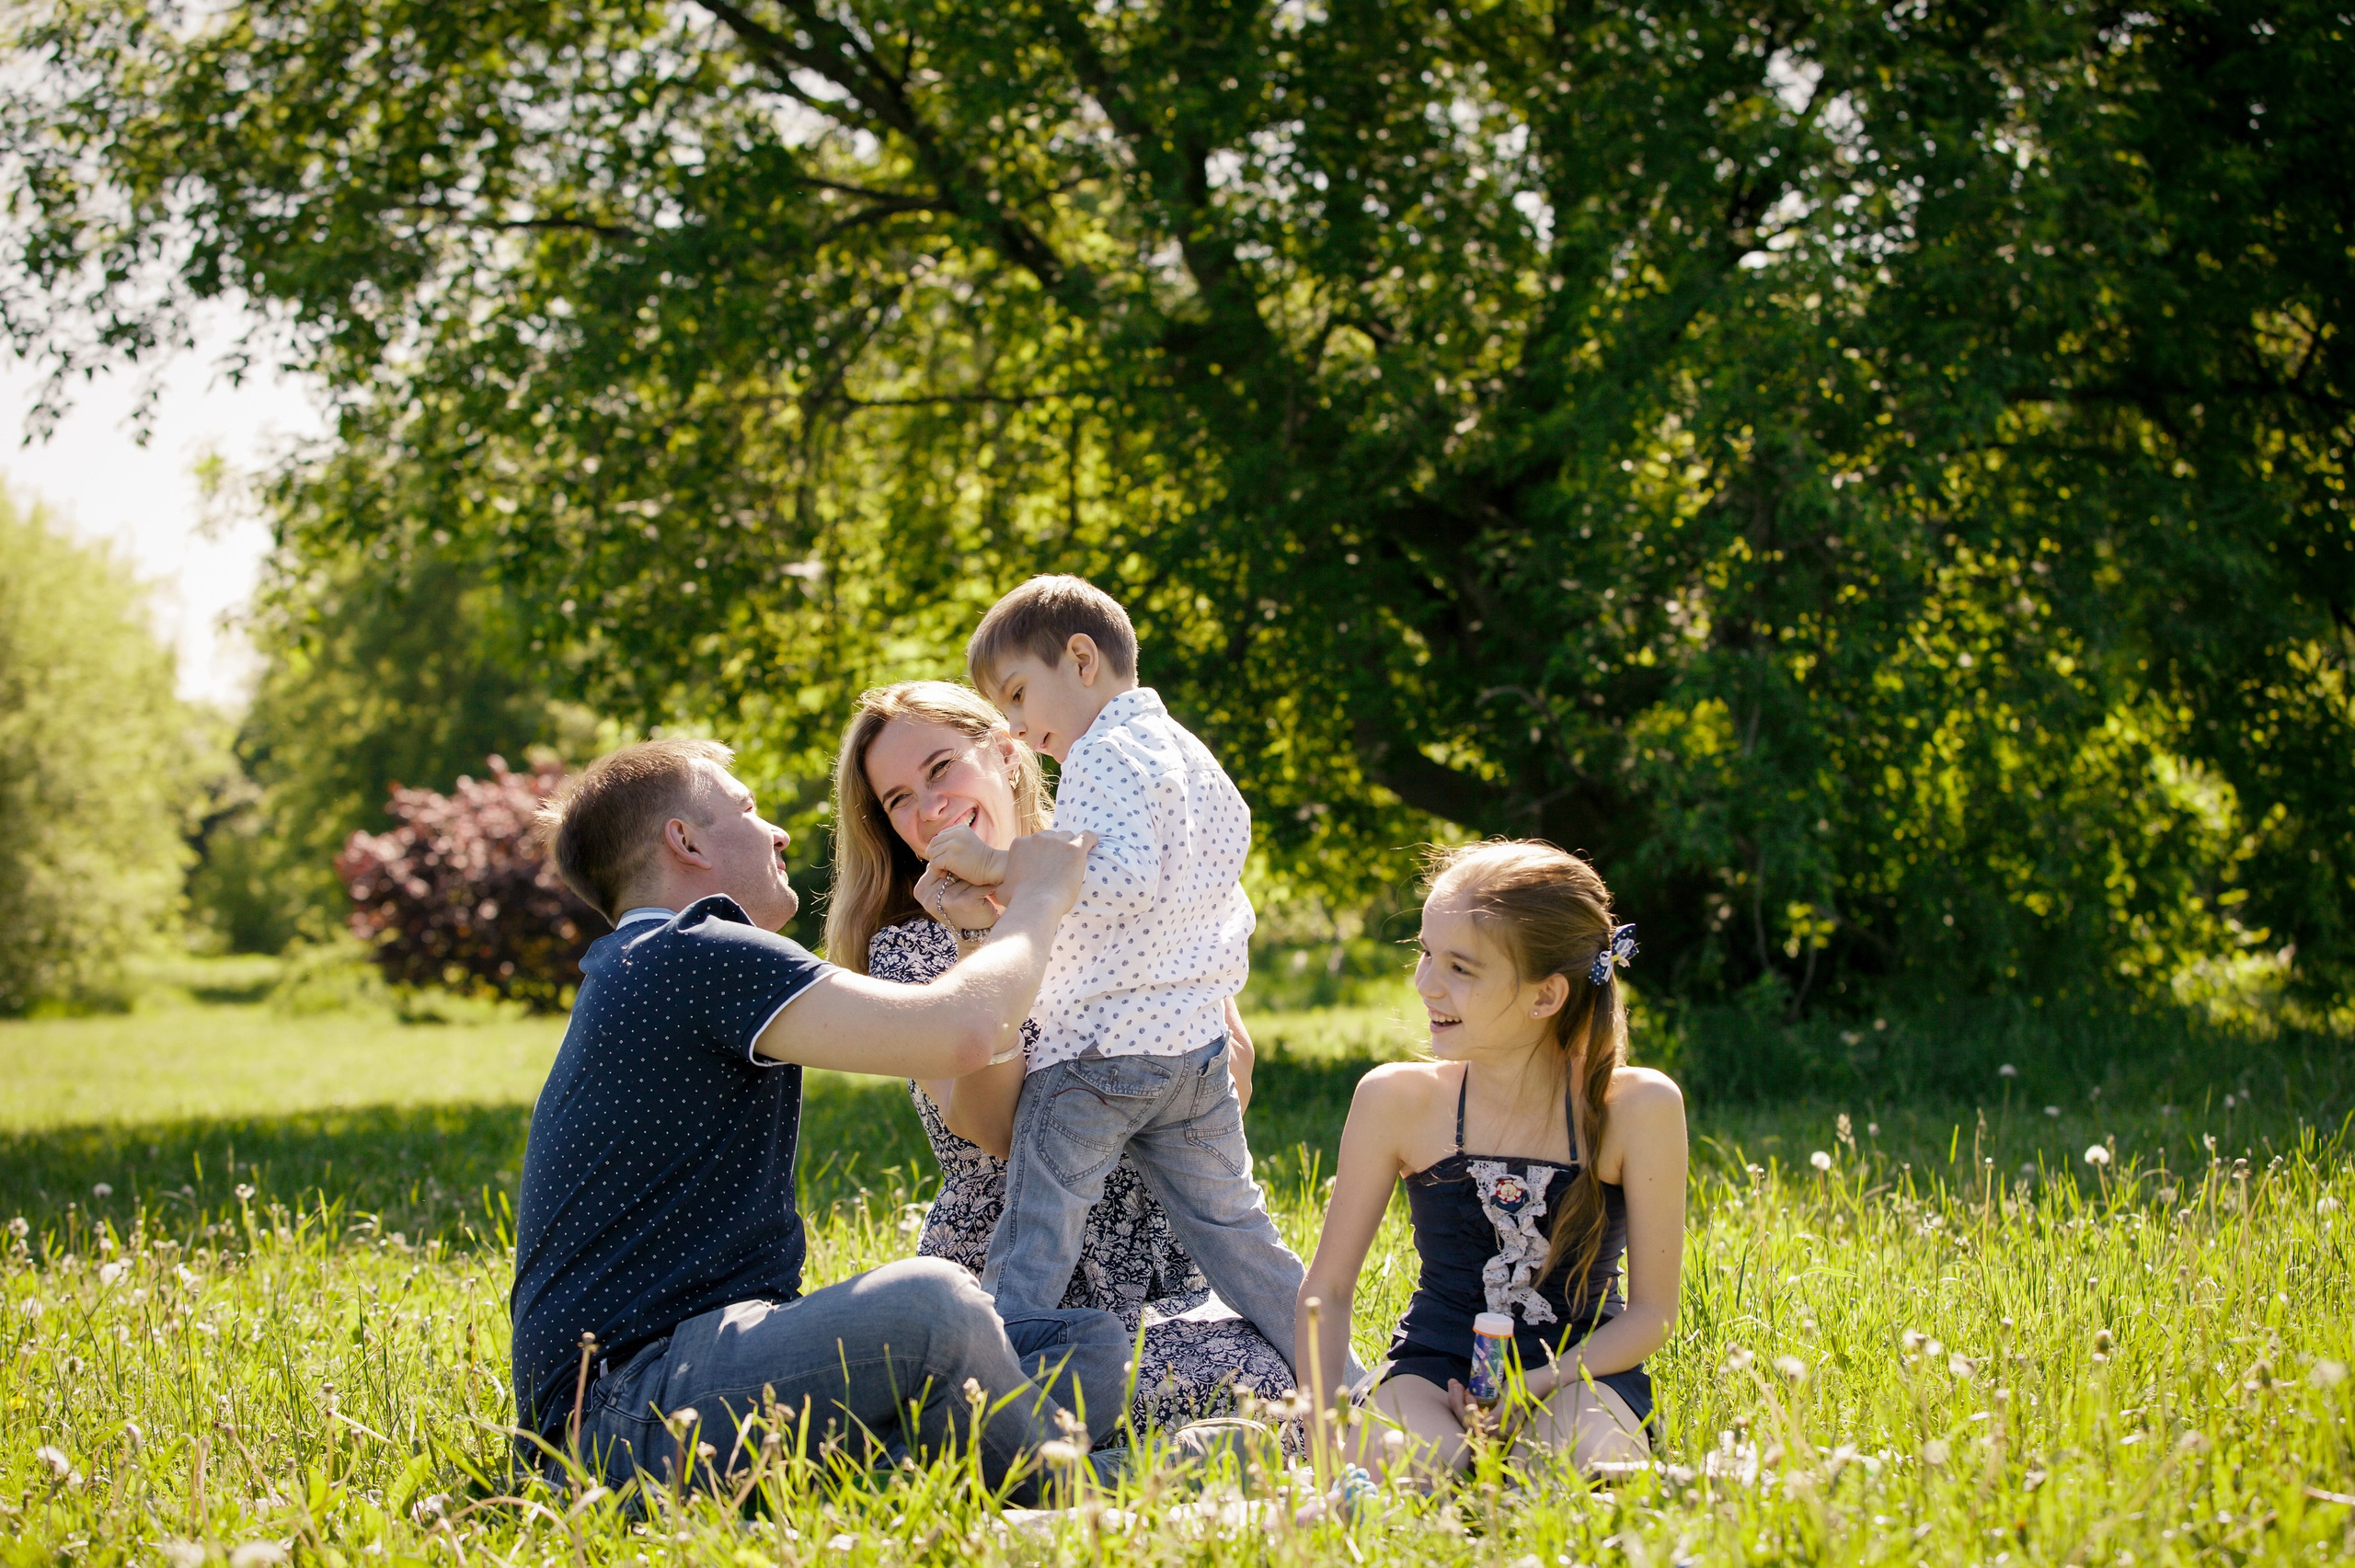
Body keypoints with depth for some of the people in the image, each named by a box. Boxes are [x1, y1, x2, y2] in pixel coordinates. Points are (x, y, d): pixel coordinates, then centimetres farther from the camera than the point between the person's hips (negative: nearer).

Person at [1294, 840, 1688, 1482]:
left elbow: (1652, 1311, -4)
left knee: (1595, 1468, -33)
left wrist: (1534, 1385, -20)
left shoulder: (1639, 1107, -12)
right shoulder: (1396, 1100, -9)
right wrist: (1326, 1429, -14)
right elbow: (1327, 1288, 0)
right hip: (1436, 1362, -1)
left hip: (1578, 1366, 1)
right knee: (1411, 1465, -35)